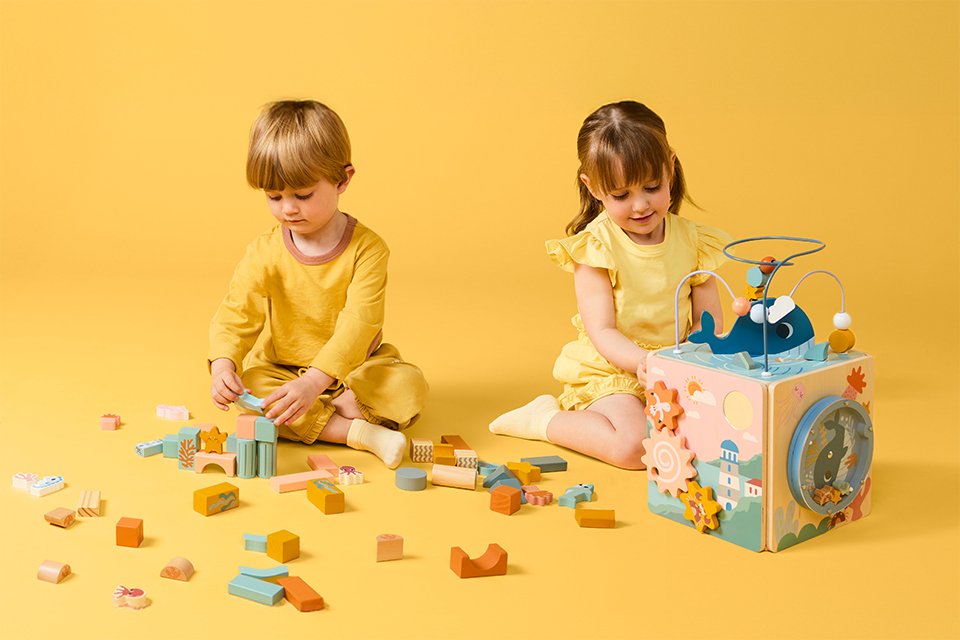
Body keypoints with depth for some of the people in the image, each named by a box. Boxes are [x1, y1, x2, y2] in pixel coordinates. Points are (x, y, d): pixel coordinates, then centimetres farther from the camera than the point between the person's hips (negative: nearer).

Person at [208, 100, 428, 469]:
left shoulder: (368, 249, -18)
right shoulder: (264, 253, -10)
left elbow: (358, 324, -27)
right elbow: (236, 315, -14)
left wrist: (314, 382, -41)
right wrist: (223, 365, -36)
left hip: (354, 368, -2)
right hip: (279, 367, 2)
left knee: (409, 386, -27)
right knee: (248, 385, -31)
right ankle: (358, 433, -33)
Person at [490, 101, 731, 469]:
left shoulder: (692, 241, 2)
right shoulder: (595, 247, -11)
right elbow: (602, 332, -15)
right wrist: (642, 361, -34)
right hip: (611, 372, -5)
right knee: (635, 446, -29)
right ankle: (547, 420, -3)